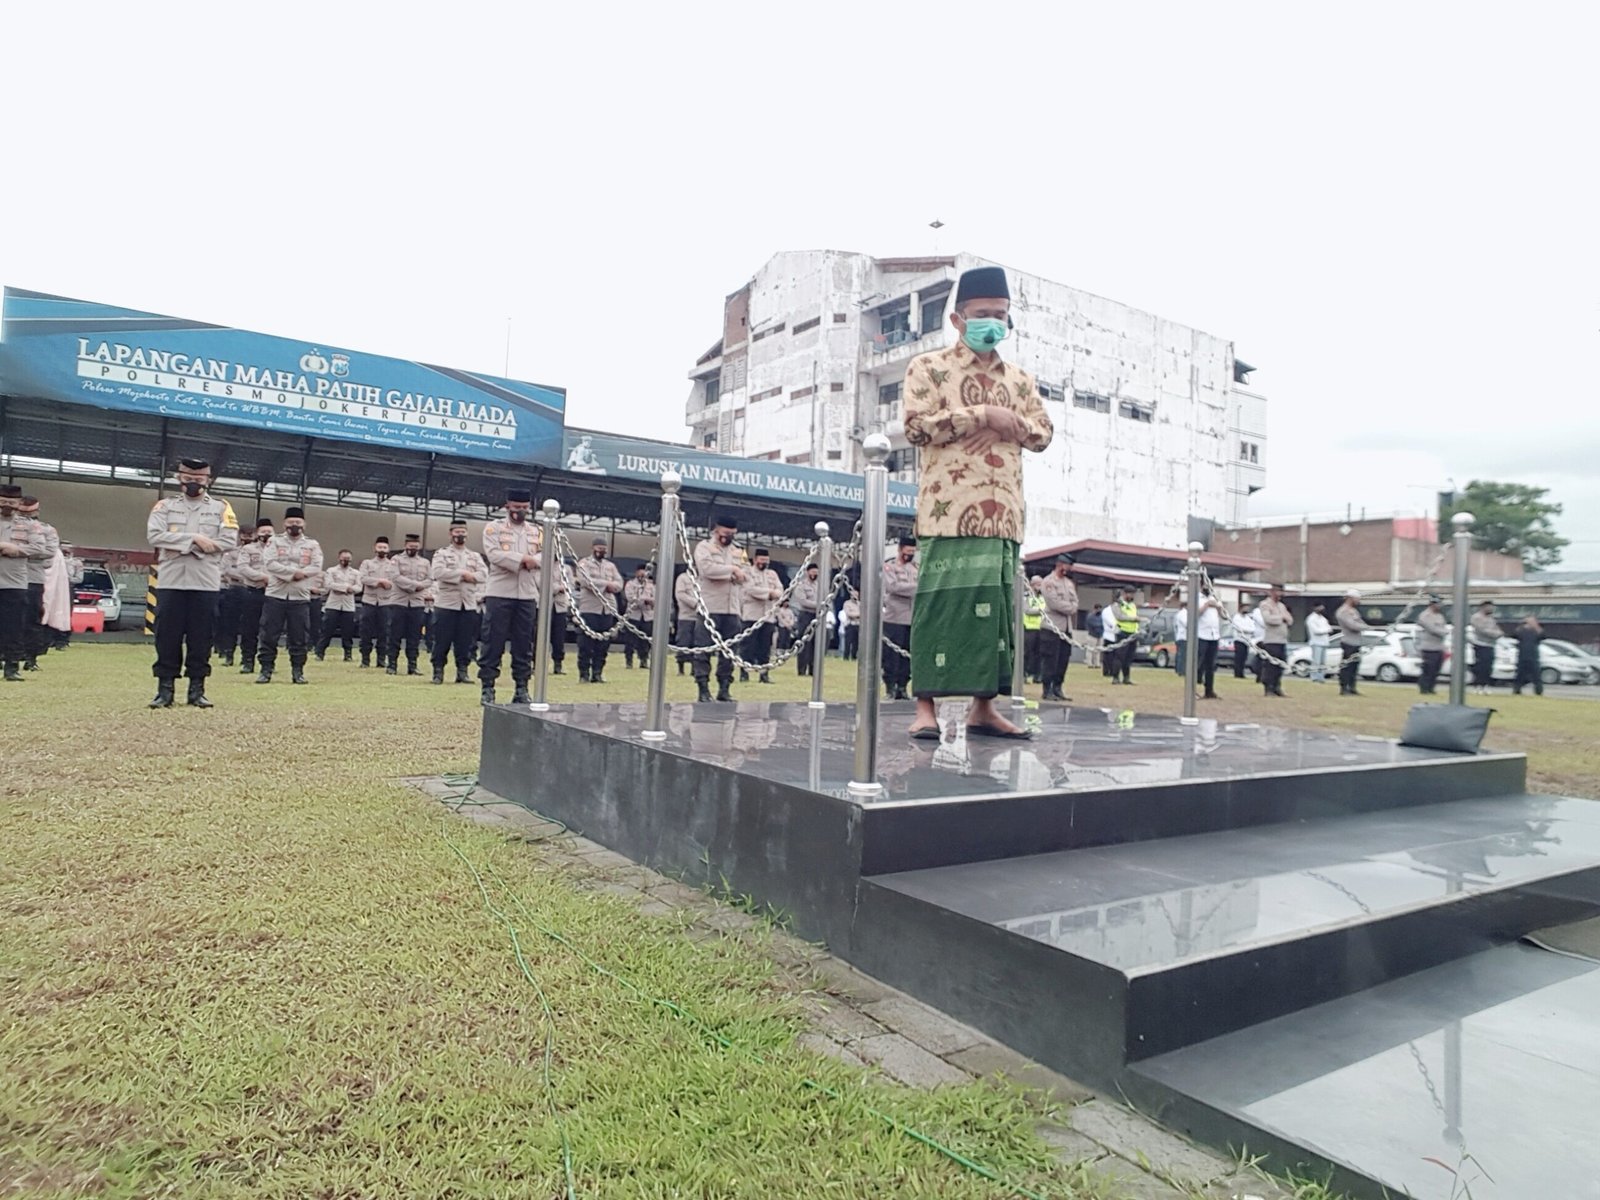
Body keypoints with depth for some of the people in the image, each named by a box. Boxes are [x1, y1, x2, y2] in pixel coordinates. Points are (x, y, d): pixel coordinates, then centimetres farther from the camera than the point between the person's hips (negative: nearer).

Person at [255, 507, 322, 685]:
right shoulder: (275, 542, 5)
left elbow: (316, 568, -5)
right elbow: (271, 564, -9)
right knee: (269, 635, 0)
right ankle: (266, 670, 8)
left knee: (300, 637, 3)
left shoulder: (312, 545, 7)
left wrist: (300, 574, -16)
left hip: (300, 597, 0)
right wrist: (294, 573, -16)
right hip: (275, 595, 0)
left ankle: (298, 671, 12)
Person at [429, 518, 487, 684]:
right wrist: (463, 574, -12)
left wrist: (469, 576, -15)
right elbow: (438, 572, -13)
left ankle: (462, 671, 11)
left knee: (465, 641, 4)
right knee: (442, 640, 0)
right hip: (446, 604, -3)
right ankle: (438, 671, 7)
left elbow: (484, 574, 0)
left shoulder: (475, 556, 14)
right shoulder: (441, 553, 4)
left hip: (469, 605, 3)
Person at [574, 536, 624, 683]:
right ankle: (584, 673, 2)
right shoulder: (584, 564, 3)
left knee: (603, 644, 4)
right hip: (589, 609, -5)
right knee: (585, 644, -4)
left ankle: (597, 673, 10)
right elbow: (586, 581, -14)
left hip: (608, 609, 5)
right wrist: (607, 584, -12)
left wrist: (610, 586, -15)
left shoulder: (611, 565, 18)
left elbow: (619, 584, 7)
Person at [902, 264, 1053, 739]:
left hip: (1002, 512, 5)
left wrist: (1008, 426, -6)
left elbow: (1043, 433, 15)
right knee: (941, 604, -7)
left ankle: (984, 707, 13)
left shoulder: (1020, 379, 21)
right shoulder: (928, 367, 5)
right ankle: (926, 707, -1)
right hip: (950, 508, -5)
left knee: (996, 607, 5)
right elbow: (917, 425, -8)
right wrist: (984, 415, -11)